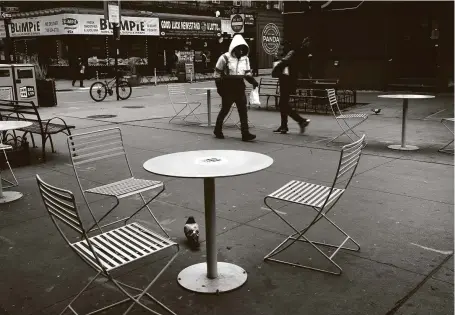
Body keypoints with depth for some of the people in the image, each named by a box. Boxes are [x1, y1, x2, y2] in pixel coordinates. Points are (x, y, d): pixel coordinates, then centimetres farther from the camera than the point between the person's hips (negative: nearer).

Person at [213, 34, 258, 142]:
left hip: (240, 88, 4)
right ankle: (217, 130, 27)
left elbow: (247, 73, 15)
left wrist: (253, 81, -3)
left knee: (243, 110, -4)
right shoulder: (225, 58, -9)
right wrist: (220, 88, -9)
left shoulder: (245, 59, 7)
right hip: (228, 88, -4)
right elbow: (217, 74, -5)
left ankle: (245, 133, -4)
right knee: (225, 110, 7)